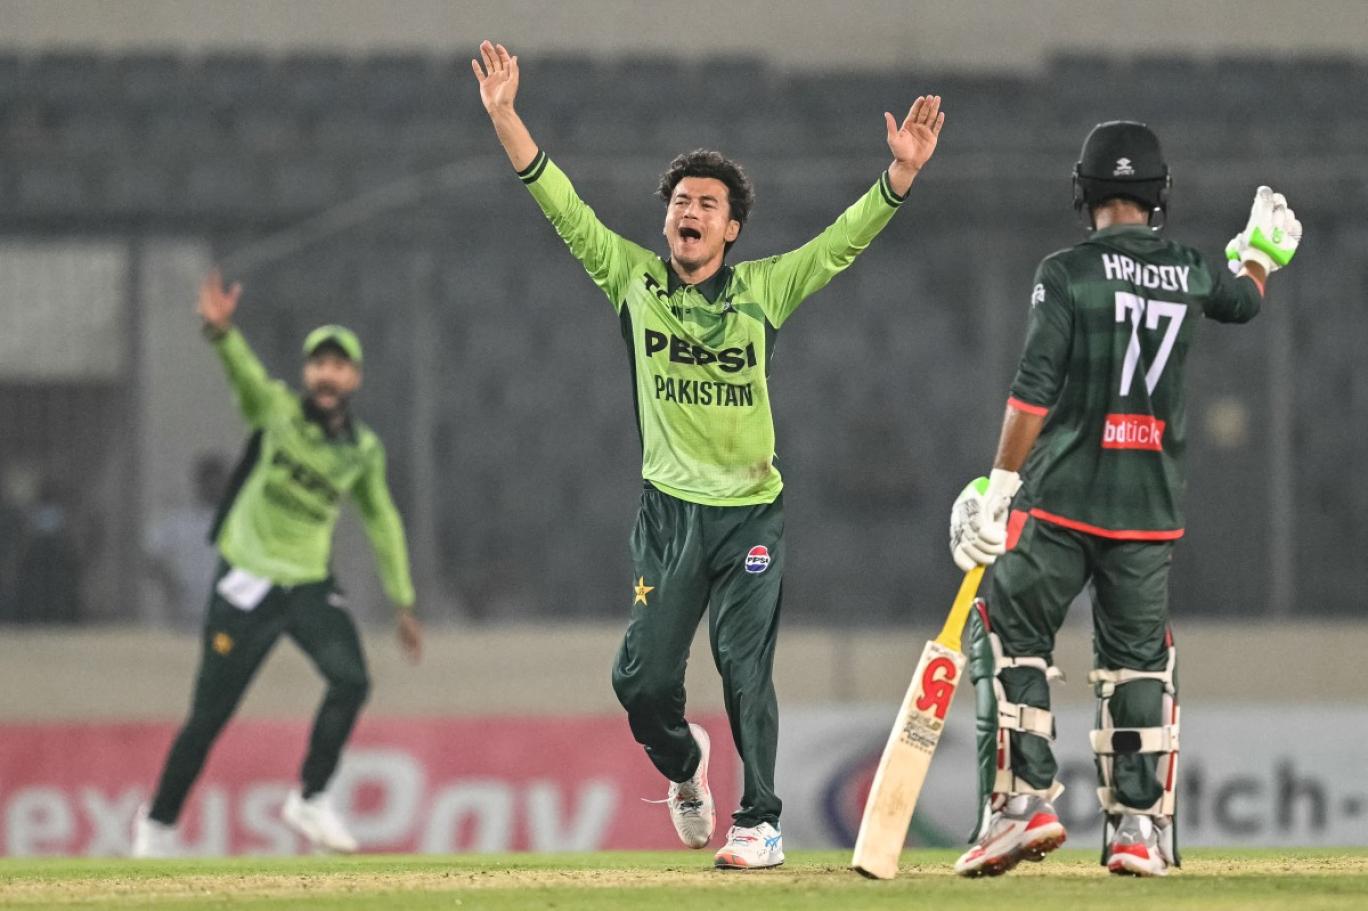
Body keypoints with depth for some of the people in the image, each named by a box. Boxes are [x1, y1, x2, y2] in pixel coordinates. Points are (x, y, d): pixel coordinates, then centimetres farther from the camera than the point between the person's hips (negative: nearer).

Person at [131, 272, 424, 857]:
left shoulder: (364, 450, 4)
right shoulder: (276, 409, -8)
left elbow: (382, 522, 17)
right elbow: (243, 370, -28)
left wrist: (403, 604, 16)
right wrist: (220, 331, -51)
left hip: (312, 588, 3)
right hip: (247, 584, -3)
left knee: (351, 681, -21)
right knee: (210, 715, -1)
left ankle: (310, 801, -4)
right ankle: (159, 824, 17)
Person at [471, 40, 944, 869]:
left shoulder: (764, 290, 2)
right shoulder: (633, 279, 3)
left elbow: (844, 241, -5)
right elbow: (561, 204, -2)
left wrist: (902, 172, -19)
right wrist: (505, 117, -11)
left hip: (752, 513, -1)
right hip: (670, 513, 1)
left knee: (745, 671, -8)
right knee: (643, 679, 1)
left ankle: (761, 824, 0)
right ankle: (683, 762, 33)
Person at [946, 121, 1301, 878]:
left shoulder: (1066, 273, -7)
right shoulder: (1190, 275, 6)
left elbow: (1034, 391, -13)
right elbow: (1244, 302, 30)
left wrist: (998, 487, -10)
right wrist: (1262, 252, 51)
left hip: (1063, 496, -4)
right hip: (1150, 503, 4)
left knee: (1008, 637, 5)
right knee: (1138, 658, 11)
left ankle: (1023, 801, -7)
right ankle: (1140, 825, 6)